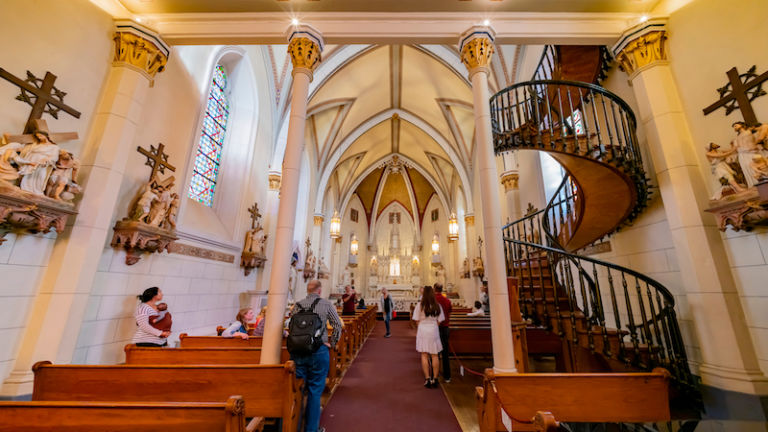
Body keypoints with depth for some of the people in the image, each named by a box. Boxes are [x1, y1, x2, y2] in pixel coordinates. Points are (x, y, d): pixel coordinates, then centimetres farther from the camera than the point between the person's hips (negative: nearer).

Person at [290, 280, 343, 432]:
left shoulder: (297, 305, 4)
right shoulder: (326, 304, -3)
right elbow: (337, 325, -4)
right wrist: (331, 344, 7)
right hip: (318, 350, -3)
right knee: (315, 390, 10)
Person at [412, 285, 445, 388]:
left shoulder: (420, 305, -9)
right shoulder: (437, 305, -3)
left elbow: (417, 320, -6)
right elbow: (439, 320, 1)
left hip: (423, 330, -2)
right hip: (434, 330, 2)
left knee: (424, 356, 8)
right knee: (434, 356, 12)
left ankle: (427, 379, 11)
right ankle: (434, 379, 18)